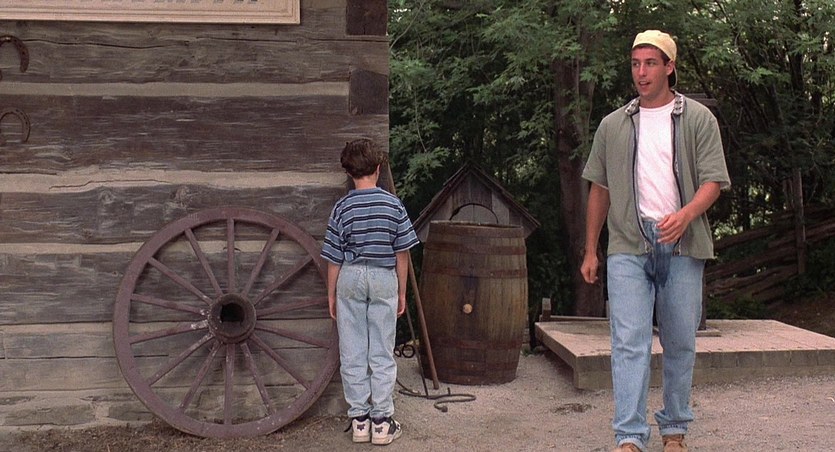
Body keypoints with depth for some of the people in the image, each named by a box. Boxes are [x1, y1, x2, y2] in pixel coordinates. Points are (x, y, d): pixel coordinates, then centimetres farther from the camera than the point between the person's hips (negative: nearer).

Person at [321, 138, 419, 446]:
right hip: (385, 280, 0)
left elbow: (334, 259, -3)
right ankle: (381, 421, 8)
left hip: (350, 279, 0)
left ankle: (359, 420, 12)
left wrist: (331, 295, 8)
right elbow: (402, 254, -1)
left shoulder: (343, 208, -6)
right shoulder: (394, 205, -5)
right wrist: (402, 292, 9)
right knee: (382, 354, 6)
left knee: (353, 354, 7)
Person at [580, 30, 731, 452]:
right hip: (628, 247, 0)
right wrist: (590, 251, 14)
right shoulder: (613, 124, 12)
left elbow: (713, 181, -1)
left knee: (680, 343, 8)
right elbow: (599, 190, 16)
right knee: (629, 342, -9)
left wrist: (686, 214, -22)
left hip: (682, 247, 0)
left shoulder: (698, 119, 6)